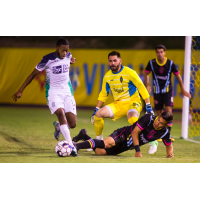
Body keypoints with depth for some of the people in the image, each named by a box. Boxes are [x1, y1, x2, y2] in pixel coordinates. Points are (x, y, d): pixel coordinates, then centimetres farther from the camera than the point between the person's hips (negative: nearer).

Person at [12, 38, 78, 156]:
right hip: (53, 92, -4)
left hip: (67, 92, 5)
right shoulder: (48, 59, -14)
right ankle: (70, 145, -32)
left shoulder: (68, 56, 0)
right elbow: (33, 74, -6)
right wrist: (20, 91, -5)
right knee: (61, 114, -29)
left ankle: (58, 127, 32)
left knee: (73, 124, -3)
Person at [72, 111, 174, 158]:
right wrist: (137, 151, -26)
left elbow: (169, 144, 12)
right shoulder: (149, 118, -22)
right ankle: (77, 145, -27)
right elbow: (135, 132, -22)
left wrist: (169, 153, -10)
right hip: (124, 134, -5)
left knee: (99, 152, -6)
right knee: (109, 143, -38)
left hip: (126, 147, 5)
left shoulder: (164, 132, -6)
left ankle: (84, 136, 19)